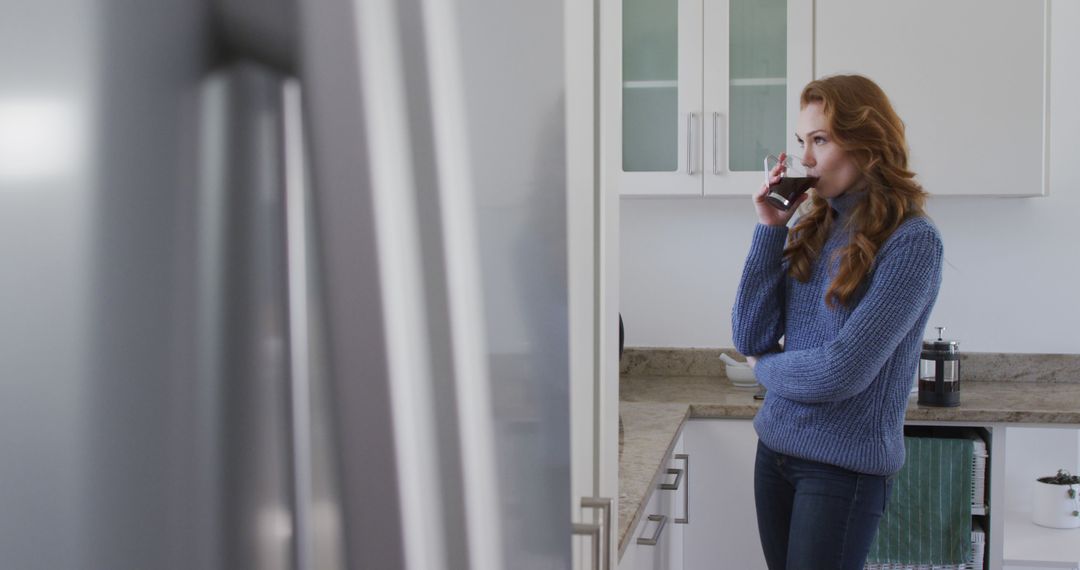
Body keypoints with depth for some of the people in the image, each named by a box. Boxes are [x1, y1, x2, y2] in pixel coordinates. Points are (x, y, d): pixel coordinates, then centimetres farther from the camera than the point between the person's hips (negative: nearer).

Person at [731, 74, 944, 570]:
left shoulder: (911, 241, -15)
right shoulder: (811, 227, 4)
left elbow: (843, 372, -20)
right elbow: (749, 338, 0)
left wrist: (766, 367, -1)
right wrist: (770, 230, -6)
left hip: (845, 466, -6)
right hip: (776, 449, 6)